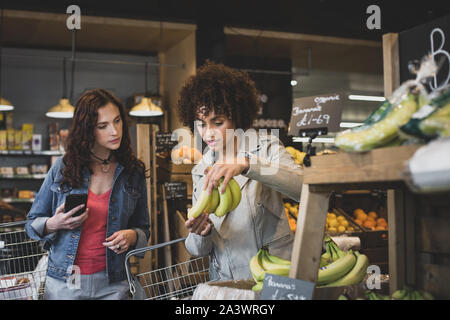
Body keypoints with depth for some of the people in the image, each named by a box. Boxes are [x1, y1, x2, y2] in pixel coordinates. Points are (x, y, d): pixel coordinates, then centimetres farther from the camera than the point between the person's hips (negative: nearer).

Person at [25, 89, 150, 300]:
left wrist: (131, 236, -13)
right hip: (63, 282, 0)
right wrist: (53, 225, -15)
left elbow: (143, 228, 9)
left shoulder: (134, 172, 0)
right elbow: (32, 223, 6)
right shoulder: (63, 168, -3)